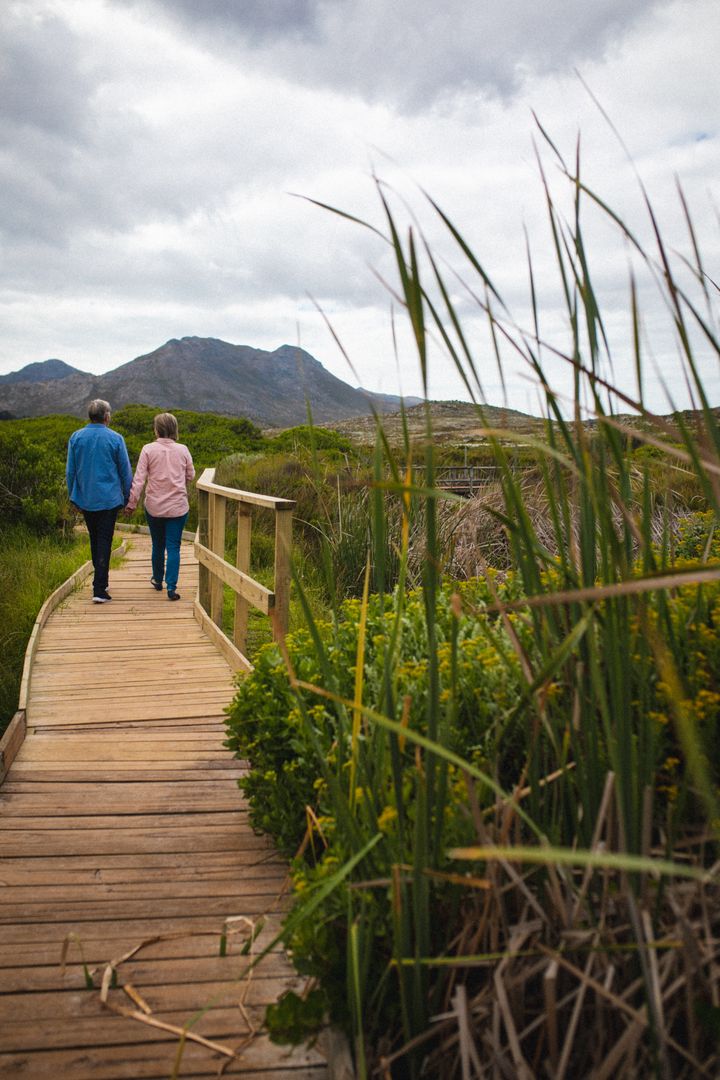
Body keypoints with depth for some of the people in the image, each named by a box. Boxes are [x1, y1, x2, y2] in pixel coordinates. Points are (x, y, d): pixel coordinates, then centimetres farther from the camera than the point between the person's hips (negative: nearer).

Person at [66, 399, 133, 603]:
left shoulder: (76, 437, 2)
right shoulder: (115, 439, -7)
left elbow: (70, 471, 6)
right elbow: (126, 471, -2)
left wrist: (72, 496, 16)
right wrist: (127, 497, 9)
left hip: (85, 499, 4)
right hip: (109, 499, -3)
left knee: (95, 539, 18)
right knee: (104, 541, -2)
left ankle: (101, 582, 29)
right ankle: (99, 589, -8)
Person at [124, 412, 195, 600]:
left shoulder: (148, 449, -7)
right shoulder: (182, 450, -3)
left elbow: (139, 479, -9)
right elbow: (190, 475, 8)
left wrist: (131, 502, -4)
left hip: (154, 507, 0)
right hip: (178, 507, 0)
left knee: (158, 545, 17)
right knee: (173, 547, 2)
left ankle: (157, 580, 35)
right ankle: (171, 587, -6)